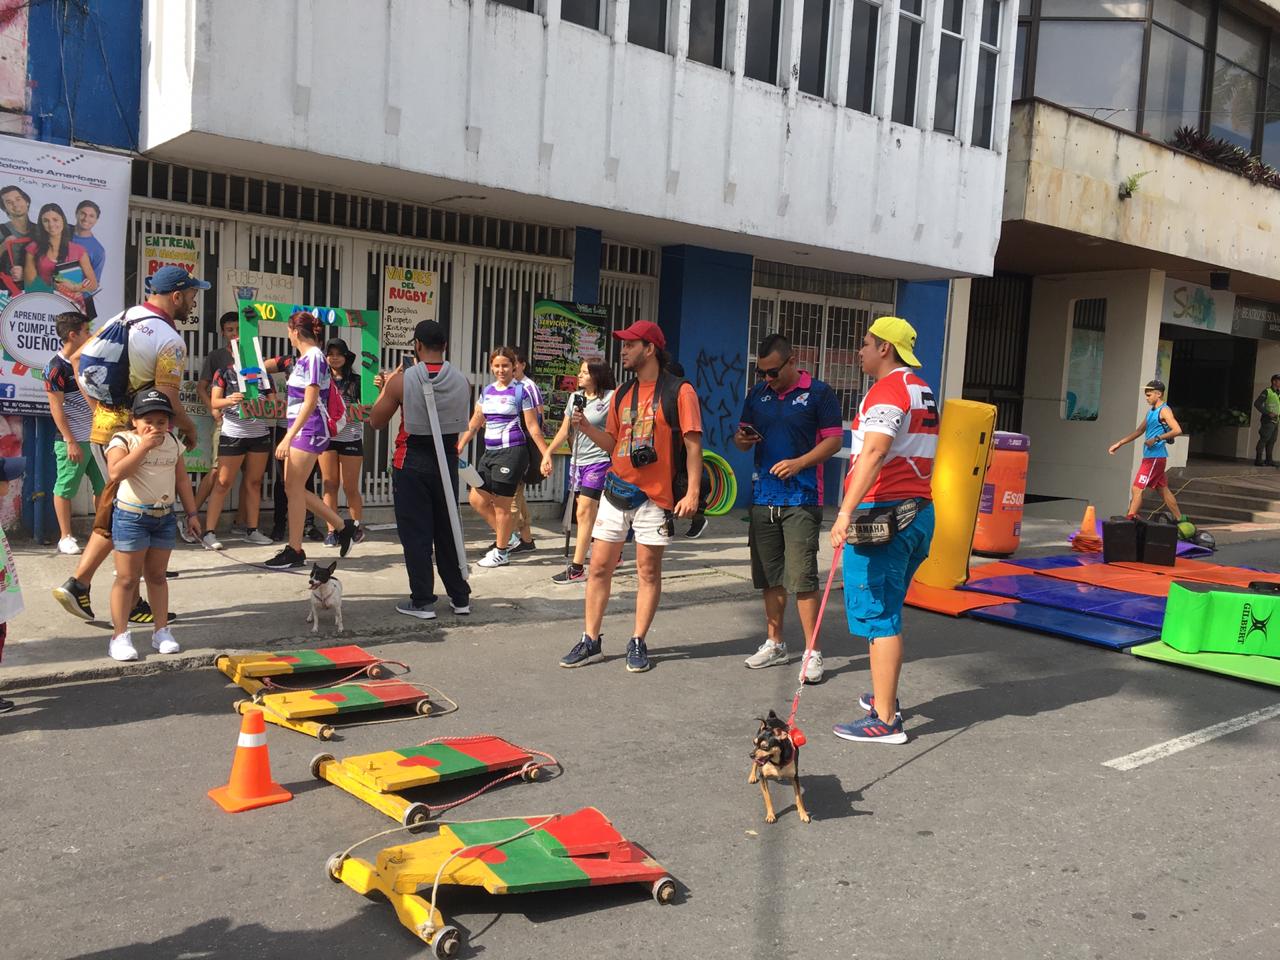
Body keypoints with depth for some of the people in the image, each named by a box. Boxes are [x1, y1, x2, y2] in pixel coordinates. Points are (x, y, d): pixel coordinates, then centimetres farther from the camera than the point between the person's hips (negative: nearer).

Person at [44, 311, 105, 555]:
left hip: (96, 436, 7)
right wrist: (71, 442, -16)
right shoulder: (56, 367, -12)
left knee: (104, 487, 10)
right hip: (73, 440, -7)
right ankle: (66, 538, 11)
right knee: (65, 489, 4)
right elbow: (56, 409, -13)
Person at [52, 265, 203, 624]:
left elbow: (79, 358, 14)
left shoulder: (122, 318, 10)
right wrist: (190, 429, -4)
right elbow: (167, 403, -22)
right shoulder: (171, 341, -16)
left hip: (101, 427, 8)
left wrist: (97, 405, 13)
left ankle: (77, 584, 17)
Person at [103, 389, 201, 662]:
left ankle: (162, 631, 20)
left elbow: (182, 480, 12)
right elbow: (116, 473, -28)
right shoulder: (123, 440, -10)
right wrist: (143, 446, -27)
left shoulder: (172, 443, 7)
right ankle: (120, 636, 7)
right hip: (131, 517, -5)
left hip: (164, 517, 5)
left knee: (157, 575, 13)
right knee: (127, 579, 0)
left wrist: (191, 513, 9)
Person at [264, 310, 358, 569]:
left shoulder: (313, 357, -15)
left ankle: (294, 551, 5)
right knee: (293, 488, 11)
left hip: (310, 429, -10)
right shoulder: (303, 358, 13)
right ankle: (343, 527, 20)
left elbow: (310, 403, -20)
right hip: (301, 430, 10)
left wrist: (288, 438, -23)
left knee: (294, 489, -4)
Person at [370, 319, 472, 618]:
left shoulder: (402, 380, -13)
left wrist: (386, 386, 11)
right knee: (448, 531, 14)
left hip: (412, 462, -4)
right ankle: (460, 598, 20)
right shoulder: (462, 381, -3)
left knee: (415, 534, 4)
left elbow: (376, 421, -3)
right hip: (447, 459, 4)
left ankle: (422, 601, 6)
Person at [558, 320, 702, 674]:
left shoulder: (679, 391, -6)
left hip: (656, 496, -5)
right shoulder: (622, 394, 12)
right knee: (599, 567, 4)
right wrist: (586, 428, -1)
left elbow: (693, 445, -9)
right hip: (617, 490, 6)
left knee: (648, 571, 4)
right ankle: (591, 641, 13)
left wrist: (692, 492, -16)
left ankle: (638, 643, 15)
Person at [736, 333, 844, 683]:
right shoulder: (757, 394, 12)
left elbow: (834, 441, -6)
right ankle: (774, 643, 25)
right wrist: (742, 439, -8)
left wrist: (799, 463, -20)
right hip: (763, 497, 5)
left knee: (802, 577, -8)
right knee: (770, 575, 12)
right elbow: (742, 439, 17)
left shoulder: (819, 393, -3)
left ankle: (813, 652, 1)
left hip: (801, 499, -5)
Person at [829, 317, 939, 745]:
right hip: (918, 511, 10)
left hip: (881, 513, -10)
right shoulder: (923, 391, 18)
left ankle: (885, 721, -3)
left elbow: (873, 453, -27)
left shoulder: (887, 390, -13)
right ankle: (886, 697, 32)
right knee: (887, 612, 21)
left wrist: (846, 512, -33)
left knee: (877, 616, -6)